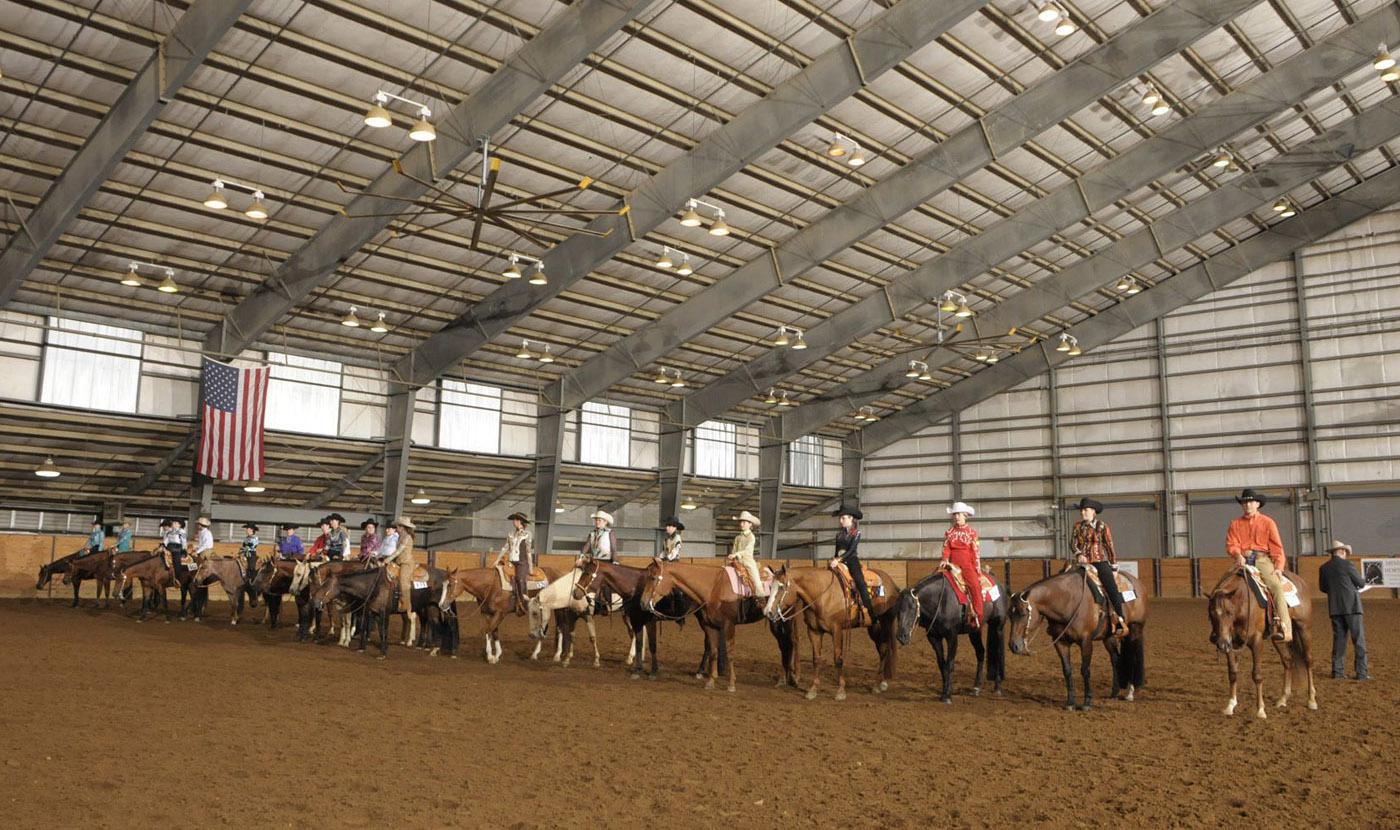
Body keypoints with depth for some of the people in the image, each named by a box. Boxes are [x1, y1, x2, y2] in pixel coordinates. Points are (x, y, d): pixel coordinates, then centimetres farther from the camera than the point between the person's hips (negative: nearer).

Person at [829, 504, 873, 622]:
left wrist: (839, 559, -23)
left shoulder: (856, 533, 0)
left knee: (860, 582, -22)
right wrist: (834, 559, -1)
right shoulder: (839, 534, 16)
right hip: (839, 561, 5)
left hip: (852, 560, -5)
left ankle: (871, 613, -23)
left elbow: (851, 549, -12)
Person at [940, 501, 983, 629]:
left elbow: (975, 552, 4)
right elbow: (946, 548, 9)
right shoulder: (949, 532, 14)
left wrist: (978, 570, -2)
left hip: (967, 565, -2)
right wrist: (945, 560, -12)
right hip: (953, 564, 3)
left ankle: (977, 618, -20)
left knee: (975, 585, -27)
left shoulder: (972, 531, 8)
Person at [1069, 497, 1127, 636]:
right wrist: (1079, 554, -13)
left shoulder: (1102, 525, 4)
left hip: (1100, 561, -3)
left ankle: (1120, 620, -13)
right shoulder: (1078, 526, 11)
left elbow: (1110, 545, 6)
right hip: (1082, 561, 3)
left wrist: (1114, 564, 6)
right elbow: (1073, 543, 7)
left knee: (1112, 588, -19)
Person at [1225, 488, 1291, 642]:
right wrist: (1238, 555, -14)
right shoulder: (1235, 524, 16)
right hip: (1244, 560, 2)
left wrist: (1279, 566, -7)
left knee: (1276, 586, -25)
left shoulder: (1267, 522, 11)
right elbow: (1231, 543, 8)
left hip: (1262, 559, -2)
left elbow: (1276, 547, 6)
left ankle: (1284, 628, -26)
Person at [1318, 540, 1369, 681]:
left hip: (1335, 607, 5)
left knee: (1339, 638, 10)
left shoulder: (1323, 568, 6)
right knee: (1359, 639, 0)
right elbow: (1361, 583, -3)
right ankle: (1361, 672, -1)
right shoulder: (1346, 564, -9)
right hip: (1351, 606, -5)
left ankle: (1337, 670, 8)